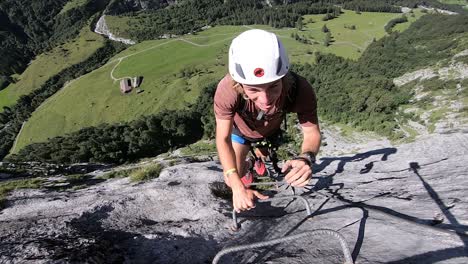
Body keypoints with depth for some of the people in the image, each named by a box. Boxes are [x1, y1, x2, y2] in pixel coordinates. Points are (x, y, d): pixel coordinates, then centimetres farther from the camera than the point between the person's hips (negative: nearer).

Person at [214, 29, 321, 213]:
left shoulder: (299, 89, -42)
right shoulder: (228, 89, -44)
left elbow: (312, 133, -30)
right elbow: (223, 140, -36)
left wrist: (306, 158, -52)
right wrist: (237, 186, -47)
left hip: (271, 132, 1)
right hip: (241, 130, -1)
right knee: (231, 181, -2)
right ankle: (246, 166, 34)